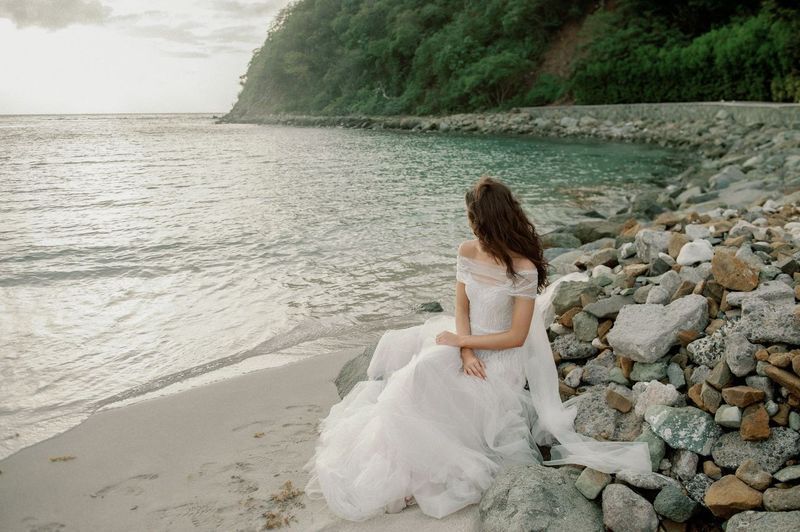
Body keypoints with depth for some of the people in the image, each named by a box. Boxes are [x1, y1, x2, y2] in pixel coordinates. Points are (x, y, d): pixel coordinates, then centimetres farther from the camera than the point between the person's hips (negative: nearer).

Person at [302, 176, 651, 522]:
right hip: (468, 340, 7)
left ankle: (411, 472, -2)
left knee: (424, 373, -24)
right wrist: (466, 352, -18)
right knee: (395, 347, 1)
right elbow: (462, 308, -1)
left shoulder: (524, 270, -25)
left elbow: (516, 337, -21)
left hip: (500, 355, -7)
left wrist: (459, 341, -18)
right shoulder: (466, 253, -5)